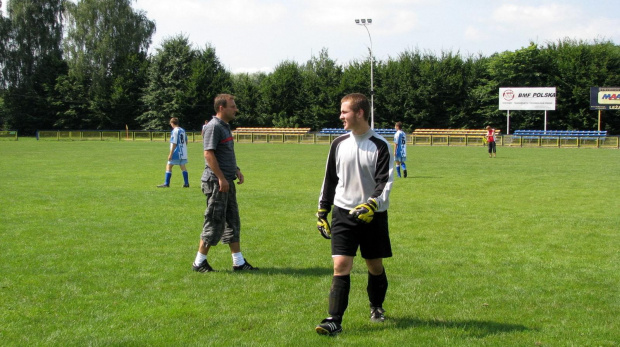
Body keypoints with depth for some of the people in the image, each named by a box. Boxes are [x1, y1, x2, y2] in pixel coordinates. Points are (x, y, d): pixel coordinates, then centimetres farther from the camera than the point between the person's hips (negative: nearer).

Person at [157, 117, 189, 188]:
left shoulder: (174, 131, -13)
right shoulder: (183, 130, 9)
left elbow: (174, 143, -17)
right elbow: (186, 141, 17)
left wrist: (170, 154, -16)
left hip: (176, 153, -7)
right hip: (183, 153, 7)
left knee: (169, 166, 0)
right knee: (183, 167, 12)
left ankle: (166, 183, -2)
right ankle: (186, 183, 10)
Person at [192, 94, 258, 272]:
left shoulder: (225, 126, 16)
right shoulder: (214, 127, -14)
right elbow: (208, 153, -21)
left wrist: (236, 170, 16)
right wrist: (221, 178, -22)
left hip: (227, 182, 10)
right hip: (216, 183, -10)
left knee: (233, 222, 12)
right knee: (215, 222, -4)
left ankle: (239, 262, 18)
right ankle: (199, 263, 7)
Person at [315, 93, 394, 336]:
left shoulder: (380, 146, -7)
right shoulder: (339, 144, 5)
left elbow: (385, 182, -12)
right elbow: (330, 179, 13)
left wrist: (372, 205, -28)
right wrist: (322, 212, 11)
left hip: (372, 215, -2)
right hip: (343, 213, 2)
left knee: (375, 265, 12)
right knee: (341, 265, -10)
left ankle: (376, 306, 37)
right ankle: (334, 320, -10)